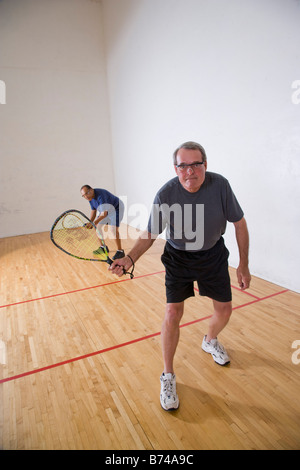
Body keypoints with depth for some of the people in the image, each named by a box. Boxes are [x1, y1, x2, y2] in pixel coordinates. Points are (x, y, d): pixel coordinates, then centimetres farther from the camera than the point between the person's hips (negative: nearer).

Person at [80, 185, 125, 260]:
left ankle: (120, 251, -12)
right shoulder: (90, 197, -9)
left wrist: (95, 222, -53)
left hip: (116, 208, -9)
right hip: (104, 210, 9)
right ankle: (103, 247, 22)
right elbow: (94, 210, 3)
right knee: (97, 227, 6)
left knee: (114, 229, -24)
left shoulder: (101, 195, -36)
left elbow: (104, 213, -42)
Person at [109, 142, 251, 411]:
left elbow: (240, 224, -7)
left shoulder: (220, 185, -19)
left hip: (213, 255, 3)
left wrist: (244, 265, -6)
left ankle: (210, 341, 50)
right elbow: (150, 234, -12)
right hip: (178, 258, -2)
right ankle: (168, 377, 15)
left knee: (224, 310, 12)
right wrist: (130, 259, -28)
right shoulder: (166, 194, -22)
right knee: (172, 315, -9)